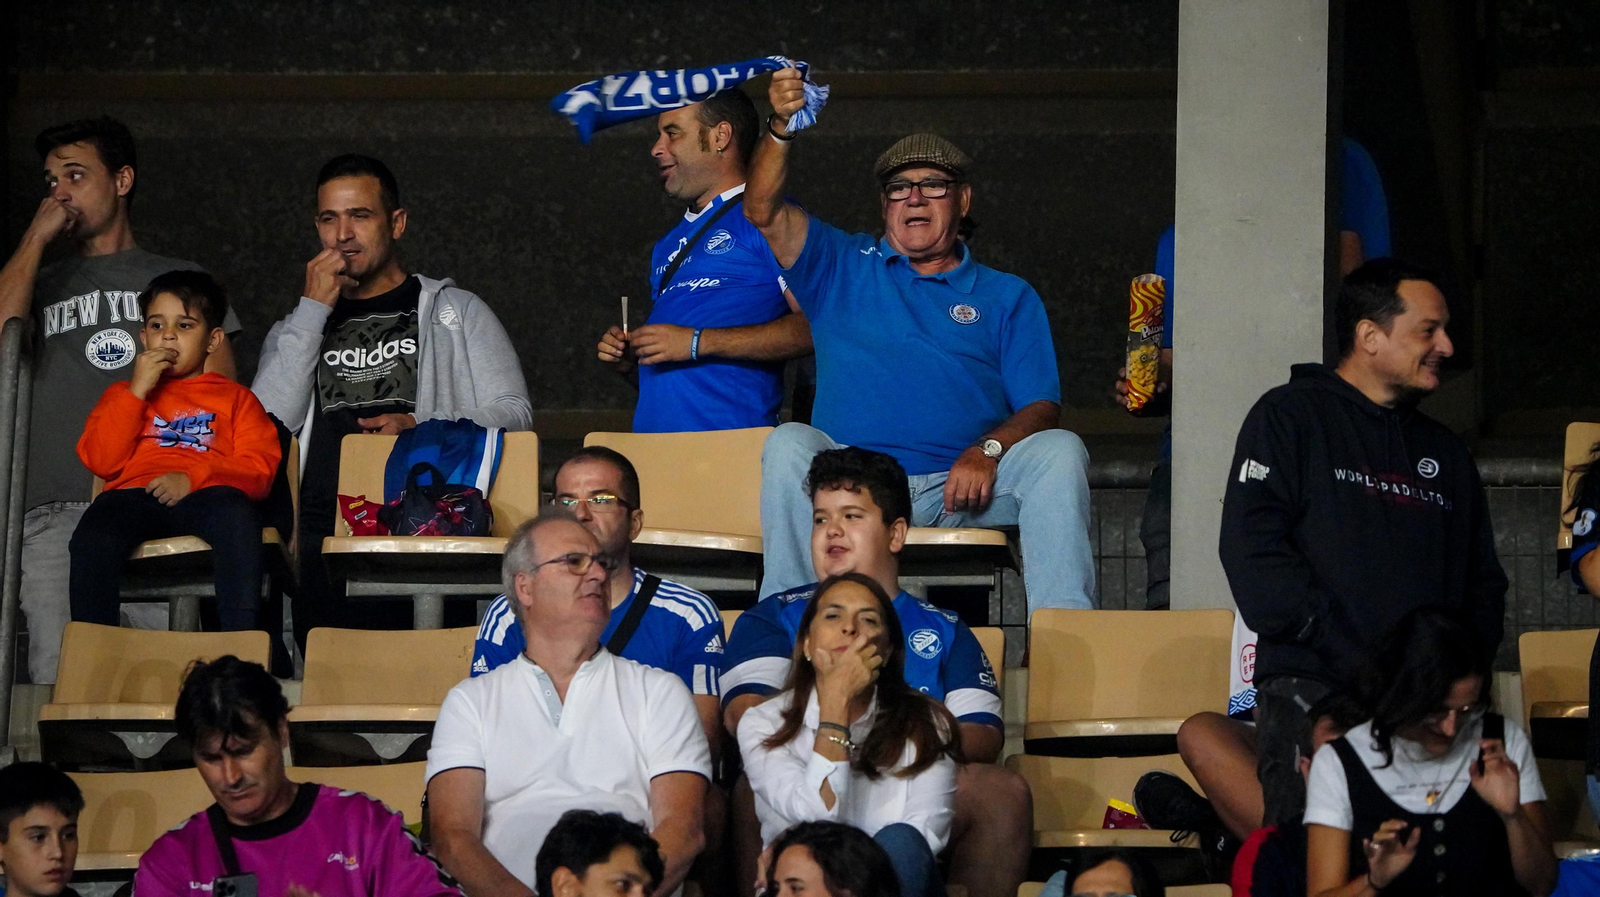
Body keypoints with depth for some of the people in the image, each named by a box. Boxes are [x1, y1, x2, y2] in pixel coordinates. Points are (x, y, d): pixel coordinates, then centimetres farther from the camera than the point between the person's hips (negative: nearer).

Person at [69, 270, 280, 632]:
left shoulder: (234, 398, 27)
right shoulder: (123, 394, 33)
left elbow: (260, 470, 9)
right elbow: (102, 462, 14)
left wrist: (193, 477, -10)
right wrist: (137, 391, 7)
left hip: (203, 497, -1)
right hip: (134, 496, 1)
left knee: (237, 511, -38)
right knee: (95, 530, -36)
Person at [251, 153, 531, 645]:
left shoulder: (457, 312, 20)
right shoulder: (297, 329, 26)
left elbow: (513, 413, 8)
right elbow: (267, 424, 7)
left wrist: (419, 427, -7)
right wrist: (314, 309, 6)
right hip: (324, 524, 2)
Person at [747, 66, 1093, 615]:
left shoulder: (1007, 297, 20)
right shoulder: (842, 270, 22)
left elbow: (1041, 406, 8)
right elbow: (764, 211, 6)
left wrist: (988, 450, -14)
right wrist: (780, 130, -12)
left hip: (963, 487, 0)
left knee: (1058, 450, -25)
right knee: (790, 443, -30)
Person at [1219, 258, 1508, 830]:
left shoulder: (1445, 451, 28)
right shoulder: (1291, 417, 9)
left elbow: (1483, 583, 28)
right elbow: (1252, 551, -4)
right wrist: (1356, 657, -12)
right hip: (1312, 686, -5)